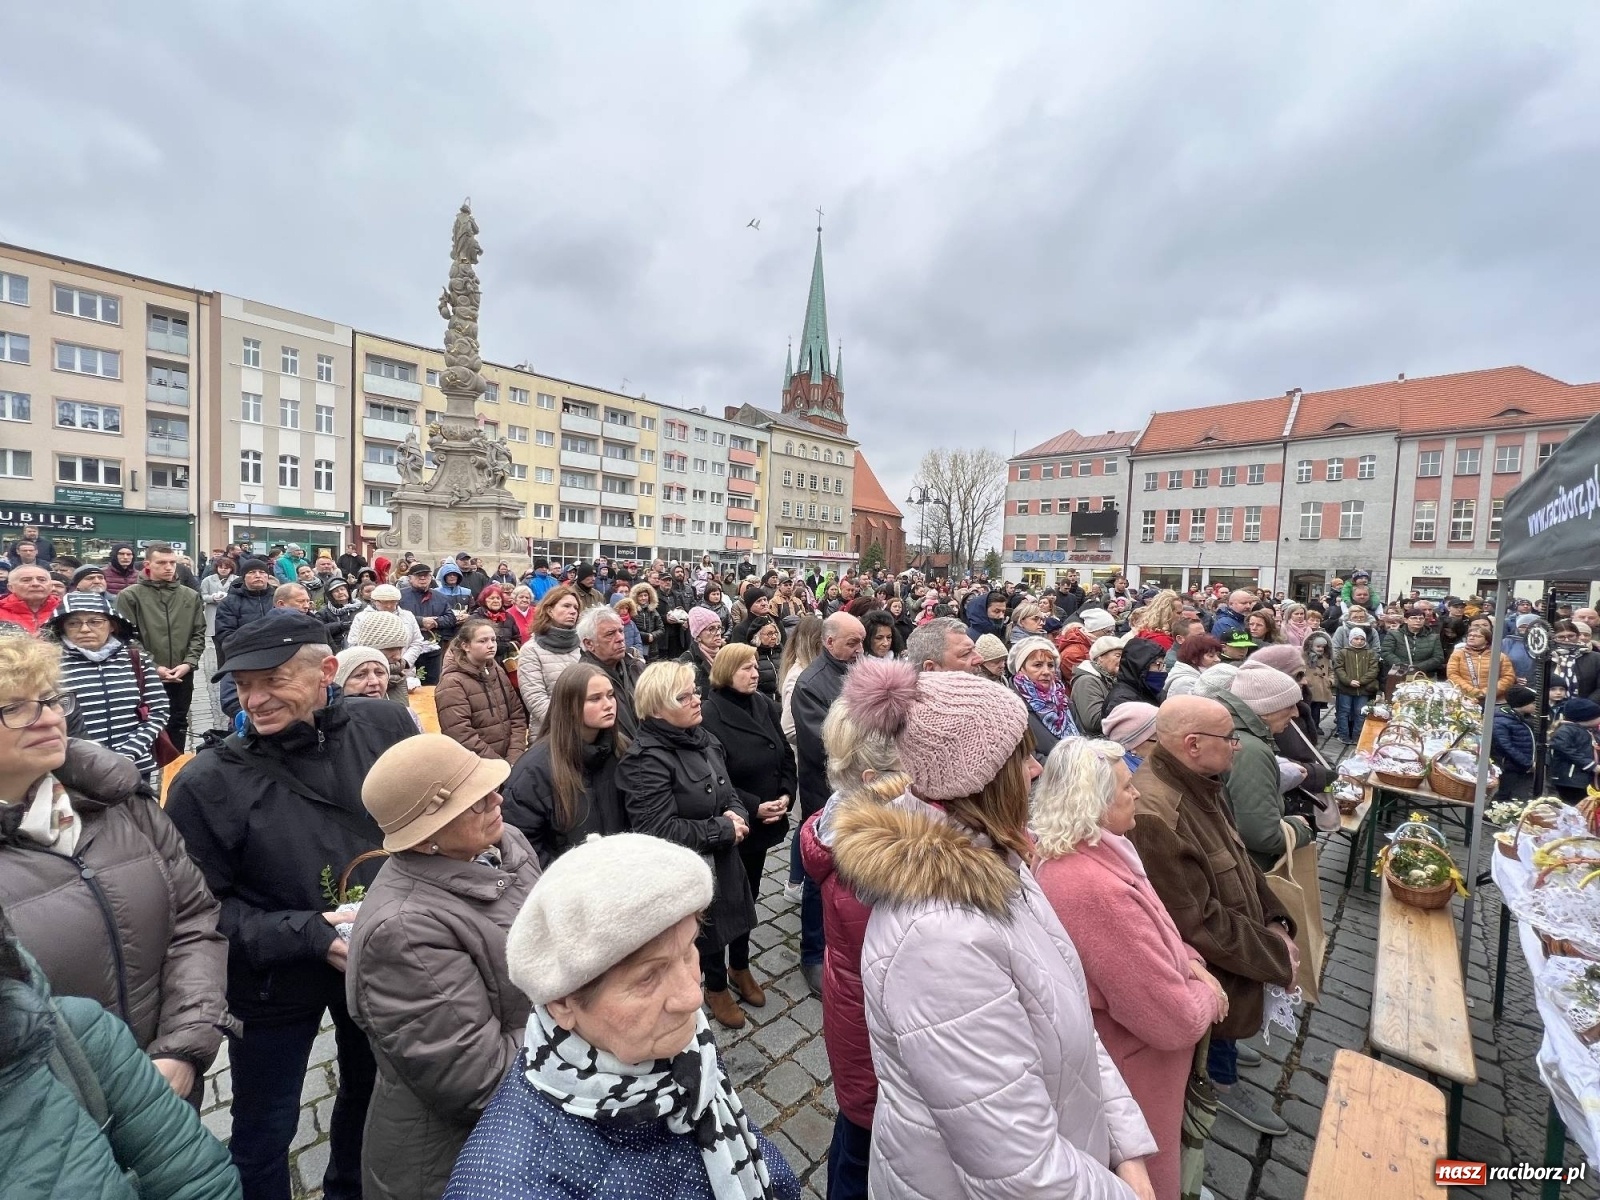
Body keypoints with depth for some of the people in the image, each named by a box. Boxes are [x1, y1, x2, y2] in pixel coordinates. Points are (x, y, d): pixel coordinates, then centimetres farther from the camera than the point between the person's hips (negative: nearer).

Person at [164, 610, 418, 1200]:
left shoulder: (384, 723, -17)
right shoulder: (207, 781, -20)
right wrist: (305, 932, -24)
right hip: (273, 978, -3)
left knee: (372, 1088, 27)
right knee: (264, 1128, 18)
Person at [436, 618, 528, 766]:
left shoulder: (498, 672, 6)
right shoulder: (452, 683, -12)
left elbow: (517, 715, 5)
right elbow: (462, 737, -18)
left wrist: (514, 758, -7)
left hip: (507, 762, 5)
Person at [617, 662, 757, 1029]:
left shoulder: (703, 739, 2)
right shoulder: (646, 760, -25)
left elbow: (729, 791, 13)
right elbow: (659, 831, -29)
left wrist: (736, 813, -10)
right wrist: (722, 830, -21)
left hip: (719, 865, 8)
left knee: (717, 929, 25)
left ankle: (718, 987, 52)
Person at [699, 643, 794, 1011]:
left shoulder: (766, 706, 1)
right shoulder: (709, 715, -18)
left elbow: (786, 756, 6)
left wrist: (786, 795, -8)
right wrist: (752, 807, -20)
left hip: (764, 822, 6)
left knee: (748, 895, 20)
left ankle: (740, 967, 40)